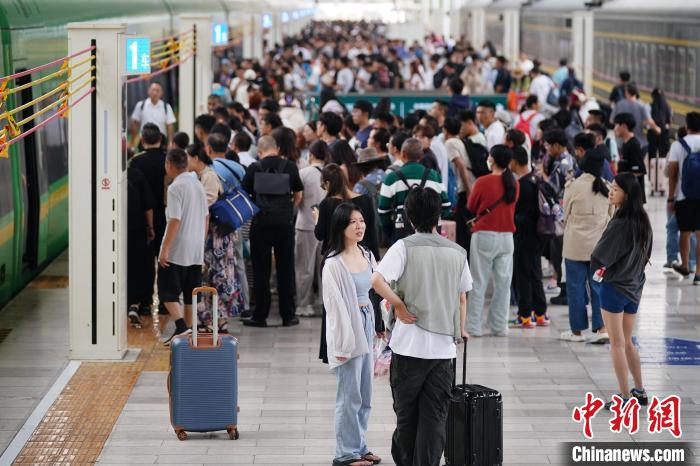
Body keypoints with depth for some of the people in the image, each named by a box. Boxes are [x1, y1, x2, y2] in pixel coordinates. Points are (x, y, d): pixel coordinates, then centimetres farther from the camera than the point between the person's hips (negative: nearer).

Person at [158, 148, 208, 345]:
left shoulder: (175, 188, -14)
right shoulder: (198, 185, 9)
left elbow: (175, 221, -19)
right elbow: (206, 217, 15)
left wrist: (164, 249, -16)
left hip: (176, 251, -7)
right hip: (196, 251, 7)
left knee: (168, 291, -2)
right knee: (190, 293, 12)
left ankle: (181, 327, -17)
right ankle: (189, 332, 15)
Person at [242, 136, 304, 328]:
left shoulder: (254, 168, -2)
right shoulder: (290, 167, 0)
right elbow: (298, 196, 7)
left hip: (261, 223, -1)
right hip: (285, 223, 1)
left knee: (261, 271, 5)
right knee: (285, 269, 7)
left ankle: (260, 316, 6)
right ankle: (288, 315, 9)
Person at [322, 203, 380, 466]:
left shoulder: (367, 256, 7)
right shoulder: (333, 264, -14)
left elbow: (374, 290, 10)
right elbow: (334, 304, -15)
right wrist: (342, 343, -15)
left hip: (366, 326, 7)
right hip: (348, 329, -7)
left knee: (364, 395, 14)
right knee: (350, 396, -1)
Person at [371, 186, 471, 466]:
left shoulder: (404, 247, -6)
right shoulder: (457, 253, 5)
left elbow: (377, 281, -20)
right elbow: (462, 298, 12)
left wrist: (399, 306, -8)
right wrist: (460, 331, 27)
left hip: (409, 345, -2)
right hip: (443, 347, 2)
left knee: (406, 414, 13)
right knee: (434, 419, 3)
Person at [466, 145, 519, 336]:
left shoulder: (483, 182, -12)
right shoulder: (513, 184, 0)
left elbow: (471, 206, 1)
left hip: (484, 235, -3)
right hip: (506, 236, 3)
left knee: (479, 283, 3)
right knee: (503, 283, 9)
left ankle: (474, 326, 4)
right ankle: (499, 326, 12)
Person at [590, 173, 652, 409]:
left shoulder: (619, 224, -22)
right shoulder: (643, 222, 2)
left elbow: (598, 258, -18)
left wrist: (600, 268, 4)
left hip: (614, 288, -7)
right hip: (634, 287, 7)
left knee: (617, 344, 1)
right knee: (627, 342, 19)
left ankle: (625, 396, 2)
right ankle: (639, 391, 23)